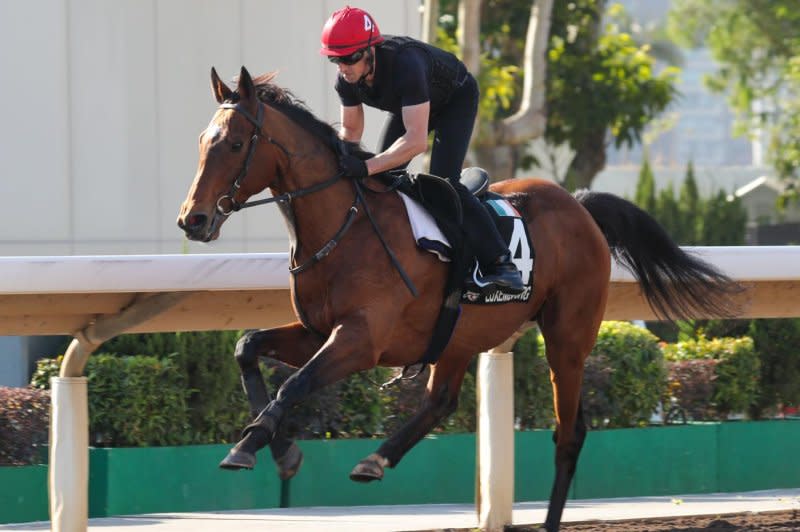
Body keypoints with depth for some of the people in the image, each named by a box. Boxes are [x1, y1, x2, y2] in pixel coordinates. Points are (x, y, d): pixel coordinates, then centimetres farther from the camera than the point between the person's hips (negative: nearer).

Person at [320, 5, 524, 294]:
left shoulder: (405, 64, -46)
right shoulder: (346, 79, -23)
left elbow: (416, 140, -50)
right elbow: (351, 131, -8)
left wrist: (366, 167, -59)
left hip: (456, 98, -7)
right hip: (407, 105, 7)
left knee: (443, 181, -23)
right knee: (381, 177, 1)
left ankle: (499, 262, -23)